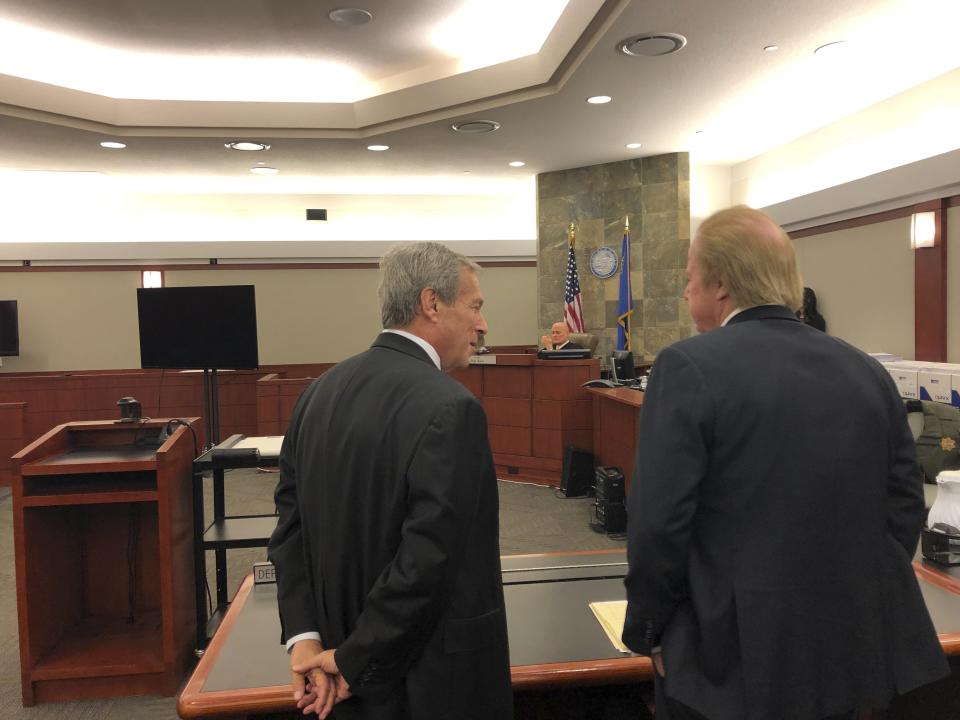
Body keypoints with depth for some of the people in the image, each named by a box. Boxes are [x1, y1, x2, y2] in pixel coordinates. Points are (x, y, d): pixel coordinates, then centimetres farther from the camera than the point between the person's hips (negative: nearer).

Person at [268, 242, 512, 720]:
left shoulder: (320, 391, 0)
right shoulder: (450, 409, -23)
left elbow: (291, 526, 1)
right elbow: (427, 561, -25)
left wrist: (304, 637, -3)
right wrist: (354, 661, -14)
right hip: (434, 680, -6)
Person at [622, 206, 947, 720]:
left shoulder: (688, 367, -16)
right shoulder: (866, 370, 3)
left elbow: (658, 520, -18)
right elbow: (905, 506, 6)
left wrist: (648, 630, -4)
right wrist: (866, 604, 16)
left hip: (734, 658, -5)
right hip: (852, 651, 6)